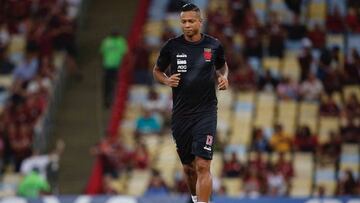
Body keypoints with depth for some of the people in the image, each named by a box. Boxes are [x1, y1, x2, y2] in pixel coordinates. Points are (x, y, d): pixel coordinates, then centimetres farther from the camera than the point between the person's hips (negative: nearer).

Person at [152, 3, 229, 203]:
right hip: (180, 113, 2)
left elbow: (222, 66, 20)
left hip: (206, 112, -2)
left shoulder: (214, 45, 0)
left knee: (202, 166, -16)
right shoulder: (172, 46, -2)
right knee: (189, 167, 13)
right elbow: (157, 71, 13)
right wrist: (167, 80, -9)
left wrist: (223, 77, -2)